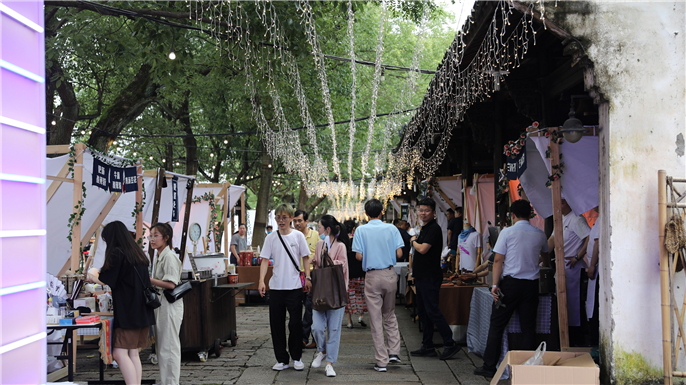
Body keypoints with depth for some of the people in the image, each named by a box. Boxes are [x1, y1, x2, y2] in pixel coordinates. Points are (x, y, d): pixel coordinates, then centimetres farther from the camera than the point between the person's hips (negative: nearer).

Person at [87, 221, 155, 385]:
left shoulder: (117, 253, -9)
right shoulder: (137, 253, 16)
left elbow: (106, 281, -6)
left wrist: (93, 275, 14)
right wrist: (102, 274, 31)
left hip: (127, 312, -9)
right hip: (143, 312, 9)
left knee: (120, 353, -10)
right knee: (133, 354, 10)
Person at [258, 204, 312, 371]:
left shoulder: (298, 236, 2)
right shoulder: (271, 238, 5)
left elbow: (306, 258, 6)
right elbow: (265, 260, 4)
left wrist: (308, 278, -4)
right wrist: (261, 280, -7)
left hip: (294, 286, -2)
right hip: (276, 287, 2)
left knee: (296, 323, 0)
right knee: (276, 324, 4)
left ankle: (296, 358, 15)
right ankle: (282, 359, 13)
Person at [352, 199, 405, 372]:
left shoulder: (361, 230, -6)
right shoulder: (391, 228, -3)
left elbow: (358, 256, -9)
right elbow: (399, 253, -5)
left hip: (372, 276, -2)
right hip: (390, 274, 2)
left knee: (376, 319, 4)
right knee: (390, 314, 20)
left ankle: (382, 361, 5)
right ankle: (394, 351, 13)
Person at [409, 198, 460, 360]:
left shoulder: (434, 229, -14)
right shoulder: (424, 229, 17)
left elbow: (423, 249, -22)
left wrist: (414, 241, -3)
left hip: (430, 278, -10)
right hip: (422, 277, 10)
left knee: (432, 311, -10)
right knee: (423, 312, 11)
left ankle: (450, 344, -4)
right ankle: (427, 347, 16)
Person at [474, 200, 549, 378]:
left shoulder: (507, 232, -4)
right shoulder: (539, 234, 8)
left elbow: (498, 261, -9)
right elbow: (545, 255, 30)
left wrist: (495, 285, -7)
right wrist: (545, 266, 52)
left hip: (510, 283, -3)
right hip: (531, 283, 3)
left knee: (497, 325, 4)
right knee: (528, 328, 7)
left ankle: (489, 367, 7)